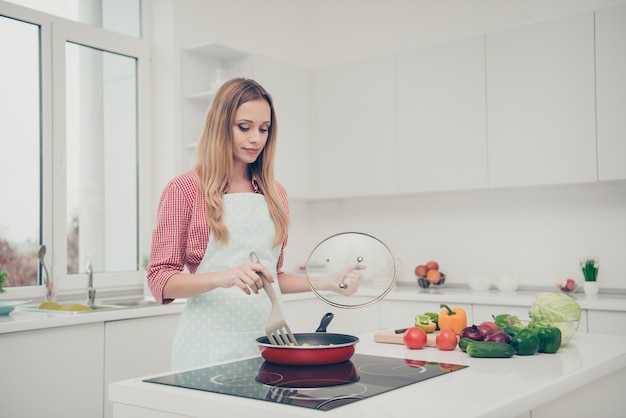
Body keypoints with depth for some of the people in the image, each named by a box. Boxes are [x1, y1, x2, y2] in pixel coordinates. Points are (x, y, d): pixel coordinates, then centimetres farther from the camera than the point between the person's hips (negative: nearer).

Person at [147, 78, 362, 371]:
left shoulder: (275, 194, 10)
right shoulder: (184, 190, -5)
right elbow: (160, 280, -8)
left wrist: (327, 282, 5)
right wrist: (223, 277, -24)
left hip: (266, 341, 4)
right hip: (211, 345, -4)